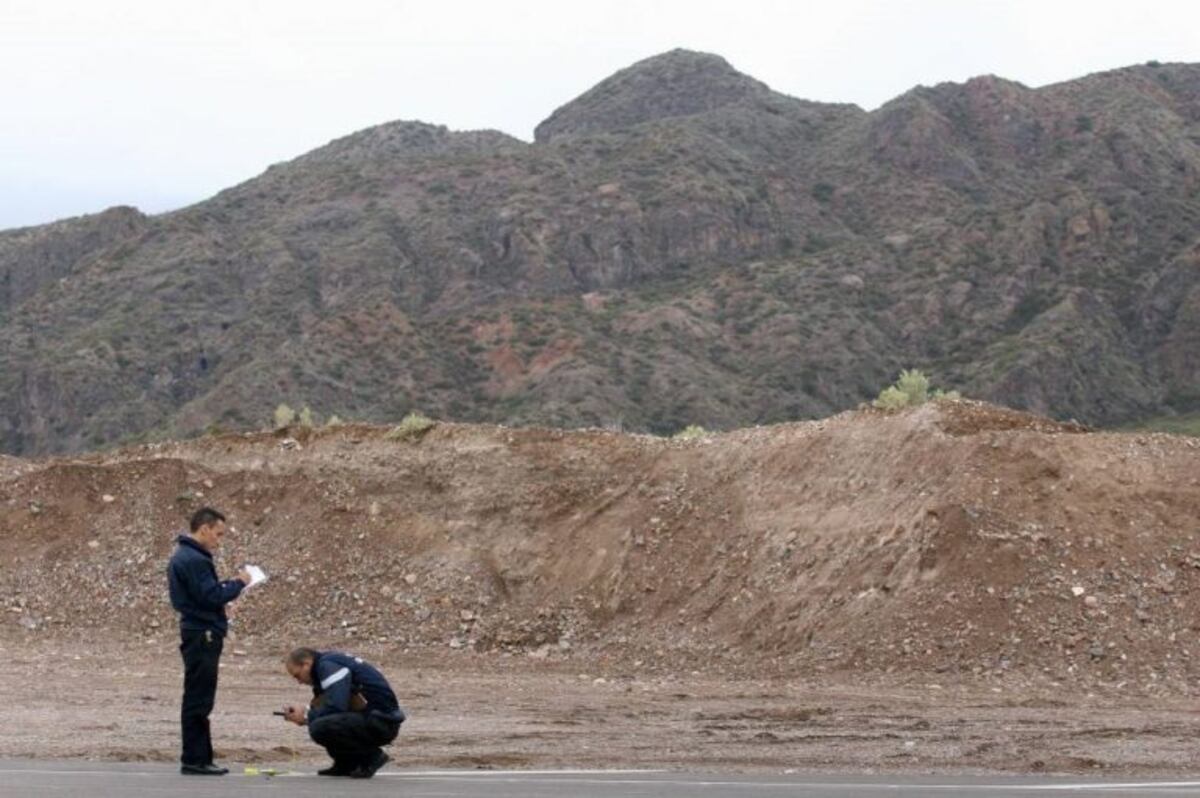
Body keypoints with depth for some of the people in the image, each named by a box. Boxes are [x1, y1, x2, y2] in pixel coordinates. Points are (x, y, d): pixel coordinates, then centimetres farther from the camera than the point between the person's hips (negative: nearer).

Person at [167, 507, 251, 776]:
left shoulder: (183, 556, 16)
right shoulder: (194, 560, -16)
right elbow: (211, 596, -20)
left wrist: (230, 584, 7)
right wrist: (238, 583, -8)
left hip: (198, 635, 11)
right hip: (202, 635, -11)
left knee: (199, 700, 13)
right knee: (198, 701, -7)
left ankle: (199, 758, 17)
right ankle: (194, 760, -4)